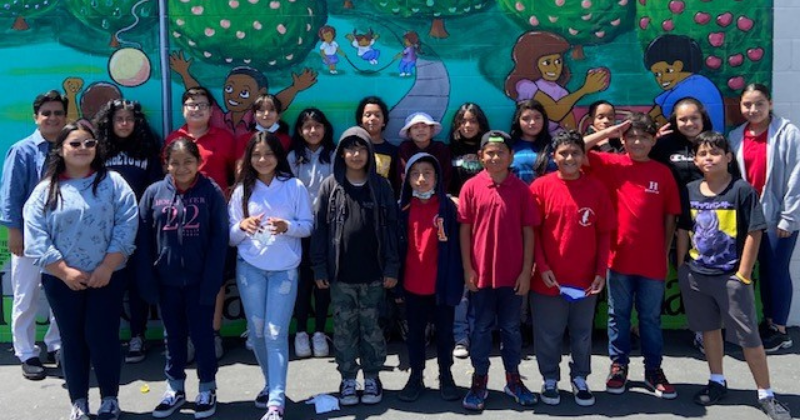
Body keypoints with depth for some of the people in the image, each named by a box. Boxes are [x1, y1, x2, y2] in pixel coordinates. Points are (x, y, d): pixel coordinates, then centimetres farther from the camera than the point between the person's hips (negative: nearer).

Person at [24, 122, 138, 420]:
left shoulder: (113, 183, 0)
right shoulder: (46, 190, 2)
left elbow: (127, 227, -8)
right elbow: (36, 237, -5)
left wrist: (106, 267, -14)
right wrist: (65, 272, -13)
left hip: (106, 278, -1)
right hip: (61, 280, 1)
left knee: (102, 337, 1)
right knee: (72, 339, 10)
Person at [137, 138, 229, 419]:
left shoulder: (212, 192, -8)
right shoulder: (154, 193, -1)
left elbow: (219, 240, -9)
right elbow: (143, 241, 0)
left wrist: (211, 281, -14)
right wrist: (148, 281, -4)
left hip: (199, 280, -3)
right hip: (166, 280, 3)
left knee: (202, 334, 9)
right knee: (173, 336, 16)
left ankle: (207, 389, 25)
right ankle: (174, 389, 30)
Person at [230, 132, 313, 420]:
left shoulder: (295, 187, -1)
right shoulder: (241, 191, 5)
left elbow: (308, 225, 1)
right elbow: (231, 237, 6)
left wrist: (287, 226, -19)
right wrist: (242, 226, -16)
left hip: (284, 268, -3)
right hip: (249, 268, 3)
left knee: (276, 334, -6)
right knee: (257, 332, 10)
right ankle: (271, 384, 31)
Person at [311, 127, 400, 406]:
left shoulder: (381, 186, 2)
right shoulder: (330, 186, 2)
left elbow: (391, 228, 1)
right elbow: (319, 227, 1)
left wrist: (392, 267, -4)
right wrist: (319, 267, -4)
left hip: (373, 272, 0)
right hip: (340, 273, 0)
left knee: (371, 327, 9)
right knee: (343, 328, 9)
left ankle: (372, 377, 22)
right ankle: (348, 378, 21)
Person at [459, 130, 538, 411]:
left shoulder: (521, 189, -2)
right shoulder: (471, 187, -3)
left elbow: (528, 231, 0)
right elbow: (464, 230, -1)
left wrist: (526, 271, -4)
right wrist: (468, 269, -5)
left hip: (513, 273, 1)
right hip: (481, 272, 0)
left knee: (511, 327, 13)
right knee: (482, 328, 11)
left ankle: (513, 379, 27)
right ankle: (479, 380, 22)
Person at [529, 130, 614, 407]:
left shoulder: (596, 188, 1)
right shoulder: (541, 186, -5)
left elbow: (604, 233, 3)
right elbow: (532, 231, -3)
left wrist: (601, 272, -3)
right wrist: (542, 267, -11)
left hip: (586, 279, 2)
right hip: (549, 279, -1)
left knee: (582, 334, 14)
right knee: (548, 335, 10)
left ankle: (580, 379, 31)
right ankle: (550, 380, 27)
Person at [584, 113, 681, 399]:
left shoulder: (663, 173, 2)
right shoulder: (612, 165, 0)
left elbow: (670, 218, 5)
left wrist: (665, 254, 4)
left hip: (652, 261, 1)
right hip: (618, 258, 0)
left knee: (651, 318, 11)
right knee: (618, 315, 11)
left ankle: (653, 371, 22)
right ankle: (619, 366, 24)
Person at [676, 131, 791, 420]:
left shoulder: (742, 190, -10)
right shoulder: (690, 191, 1)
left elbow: (754, 233, -10)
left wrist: (743, 274, -11)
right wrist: (682, 268, 7)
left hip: (731, 276, -4)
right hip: (695, 274, 4)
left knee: (749, 337, 2)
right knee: (709, 329, 17)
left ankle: (766, 395, 14)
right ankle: (717, 382, 33)